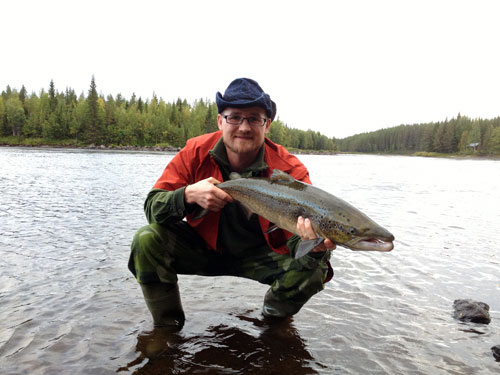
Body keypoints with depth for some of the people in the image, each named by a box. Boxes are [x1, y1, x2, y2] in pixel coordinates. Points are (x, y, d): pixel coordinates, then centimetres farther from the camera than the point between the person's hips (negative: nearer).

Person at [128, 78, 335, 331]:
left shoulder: (289, 169, -19)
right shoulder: (195, 153, -15)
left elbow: (304, 225, -25)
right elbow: (152, 208, -17)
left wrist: (315, 245, -51)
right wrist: (189, 195, -39)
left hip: (260, 256, 0)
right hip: (204, 248, 1)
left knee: (314, 261, -23)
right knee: (147, 239, -22)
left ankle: (273, 320, 11)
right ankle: (166, 326, 3)